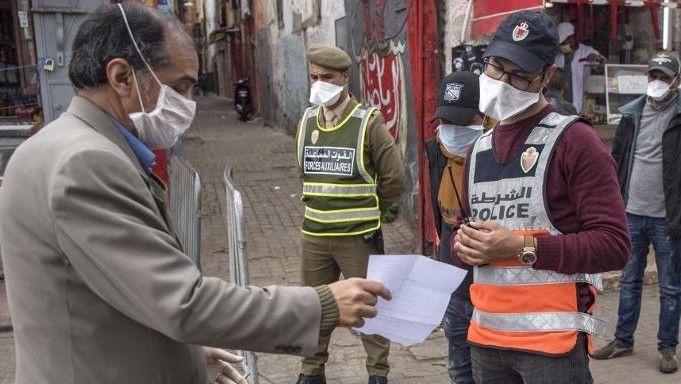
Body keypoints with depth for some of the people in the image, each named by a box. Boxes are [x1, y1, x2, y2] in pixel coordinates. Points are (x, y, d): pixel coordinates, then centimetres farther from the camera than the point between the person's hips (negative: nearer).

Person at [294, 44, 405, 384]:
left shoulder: (368, 122, -9)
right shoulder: (307, 121, 6)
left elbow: (394, 180, -6)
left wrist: (365, 212, 2)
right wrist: (322, 207, 13)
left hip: (358, 236, -4)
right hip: (313, 235, 5)